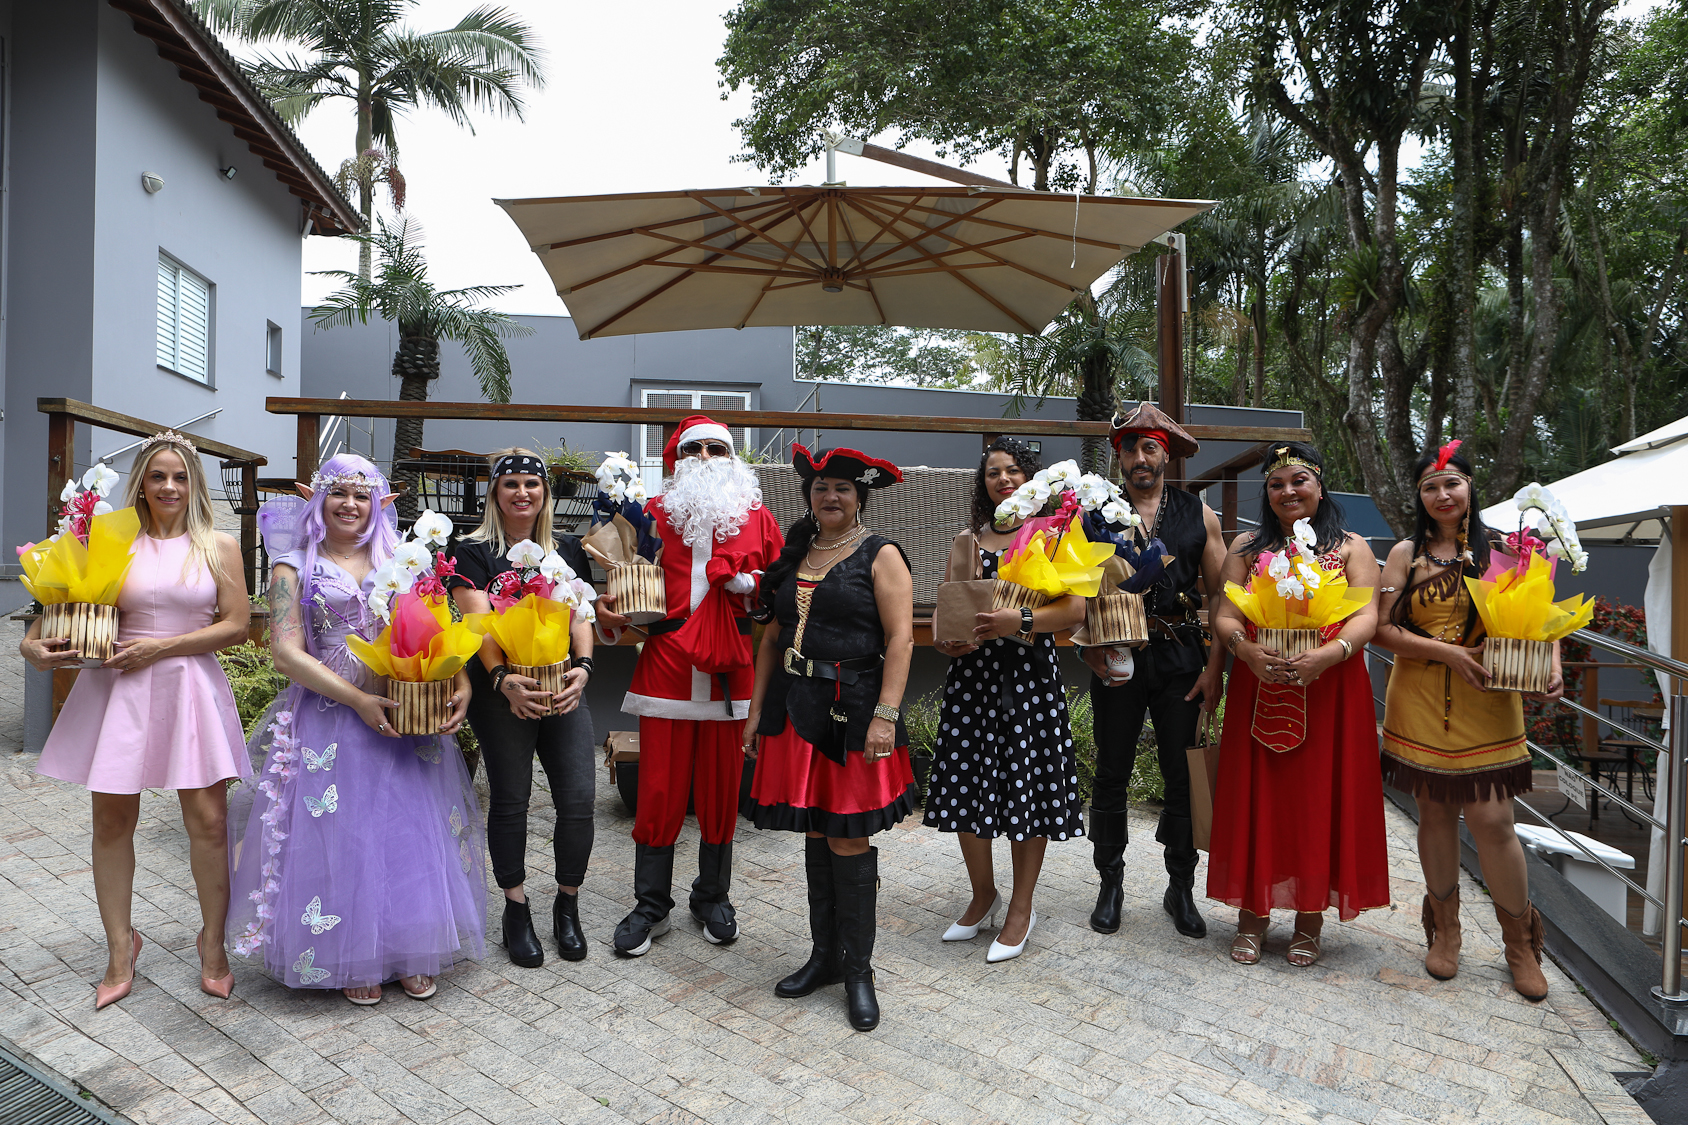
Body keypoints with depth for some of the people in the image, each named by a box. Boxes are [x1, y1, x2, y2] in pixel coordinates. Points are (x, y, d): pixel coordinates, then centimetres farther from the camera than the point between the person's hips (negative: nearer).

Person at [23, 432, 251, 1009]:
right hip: (121, 690, 1)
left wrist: (160, 647, -10)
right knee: (112, 818, 7)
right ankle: (120, 949, 24)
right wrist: (35, 644, -10)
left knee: (208, 819, -1)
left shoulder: (219, 546, 2)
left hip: (191, 686, -1)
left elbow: (236, 624, -3)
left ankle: (213, 942, 18)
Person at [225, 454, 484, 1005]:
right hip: (329, 720, -2)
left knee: (411, 829, 5)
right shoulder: (295, 568, 3)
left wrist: (460, 682, -14)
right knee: (340, 836, 2)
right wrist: (358, 700, -17)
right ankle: (352, 959, 19)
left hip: (406, 713, 2)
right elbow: (287, 652, -7)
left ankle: (411, 953, 20)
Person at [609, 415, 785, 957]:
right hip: (666, 671, 0)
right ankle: (651, 906, 18)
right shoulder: (654, 515, 8)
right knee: (659, 793, 3)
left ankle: (713, 897, 28)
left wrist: (750, 584, -9)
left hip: (729, 675, 1)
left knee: (721, 791, 9)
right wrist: (609, 604, -7)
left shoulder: (758, 519, 9)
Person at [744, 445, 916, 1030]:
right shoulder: (795, 556, 14)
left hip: (853, 711, -5)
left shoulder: (879, 555, -3)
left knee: (849, 840, -2)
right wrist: (757, 710, 10)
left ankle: (858, 970, 13)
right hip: (797, 710, 5)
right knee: (815, 835, 12)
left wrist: (885, 715, -18)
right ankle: (824, 955, 26)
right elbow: (772, 637, 15)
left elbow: (900, 638, -10)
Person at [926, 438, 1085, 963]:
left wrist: (1021, 621, -21)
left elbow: (1075, 608, -7)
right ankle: (983, 895, 27)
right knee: (965, 782, 6)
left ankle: (1021, 908, 18)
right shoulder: (967, 538, 13)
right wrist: (946, 640, -3)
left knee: (1027, 785, 0)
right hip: (972, 672, 4)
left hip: (1029, 673, -4)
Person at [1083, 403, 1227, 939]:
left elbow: (1219, 596, 5)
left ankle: (1181, 889, 22)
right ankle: (1110, 884, 23)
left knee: (1184, 776, 6)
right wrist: (1092, 653, -11)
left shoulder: (1198, 514, 6)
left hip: (1182, 658, 1)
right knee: (1112, 775, 7)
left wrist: (1214, 668, -2)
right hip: (1117, 658, 0)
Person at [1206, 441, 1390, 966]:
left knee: (1320, 799, 2)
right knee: (1257, 798, 3)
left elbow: (1366, 616, -3)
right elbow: (1224, 616, 4)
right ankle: (1253, 913, 14)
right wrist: (1246, 649, -18)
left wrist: (1327, 655, -22)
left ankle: (1311, 919, 15)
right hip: (1259, 691, 1)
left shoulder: (1350, 547, 8)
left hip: (1329, 692, -1)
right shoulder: (1247, 547, 12)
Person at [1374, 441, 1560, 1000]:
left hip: (1487, 705, -1)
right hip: (1422, 702, 1)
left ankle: (1521, 942, 17)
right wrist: (1448, 652, -13)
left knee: (1492, 820, -4)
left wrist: (1551, 666, -12)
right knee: (1436, 813, 9)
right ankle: (1444, 930, 27)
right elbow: (1383, 628, -2)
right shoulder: (1407, 553, 5)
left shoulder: (1501, 550, 5)